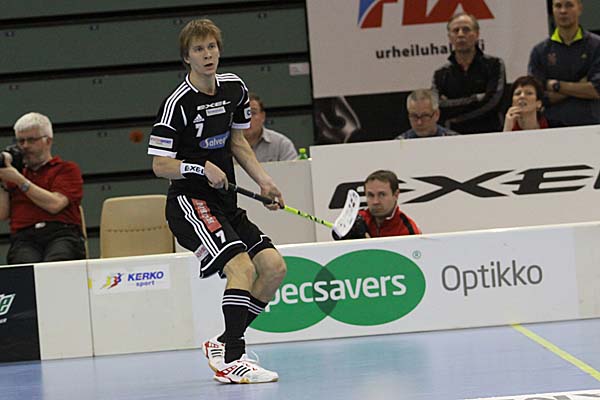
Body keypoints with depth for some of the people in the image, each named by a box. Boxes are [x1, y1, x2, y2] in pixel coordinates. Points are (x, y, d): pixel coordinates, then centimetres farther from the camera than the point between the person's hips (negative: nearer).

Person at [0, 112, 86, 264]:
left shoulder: (67, 169, 18)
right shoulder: (15, 174, 28)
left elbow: (54, 204, -2)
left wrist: (18, 180, 0)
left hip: (62, 234, -2)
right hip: (24, 238, 2)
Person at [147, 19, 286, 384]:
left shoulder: (234, 87, 7)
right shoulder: (178, 103, -15)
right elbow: (160, 165, -12)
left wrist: (263, 180, 9)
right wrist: (202, 168, -26)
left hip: (225, 203, 8)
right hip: (189, 202, -8)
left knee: (274, 267, -1)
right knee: (241, 267, -25)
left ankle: (224, 344, 10)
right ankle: (232, 361, -21)